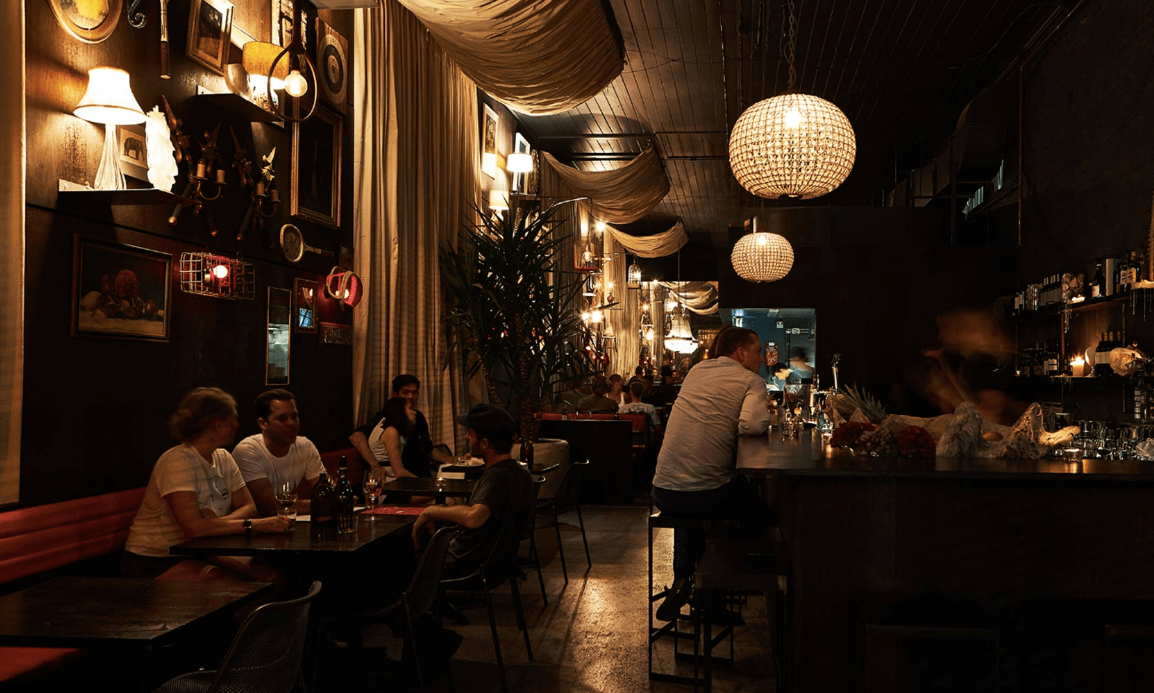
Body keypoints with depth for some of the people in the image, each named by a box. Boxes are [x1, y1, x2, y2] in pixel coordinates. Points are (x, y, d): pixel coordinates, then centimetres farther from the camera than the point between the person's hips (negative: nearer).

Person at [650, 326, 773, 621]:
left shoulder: (697, 371, 16)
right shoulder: (752, 381, -2)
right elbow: (752, 425, -20)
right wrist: (766, 421, 1)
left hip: (663, 491, 6)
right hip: (707, 494, -6)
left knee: (688, 508, 39)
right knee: (765, 508, 20)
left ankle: (682, 579, 25)